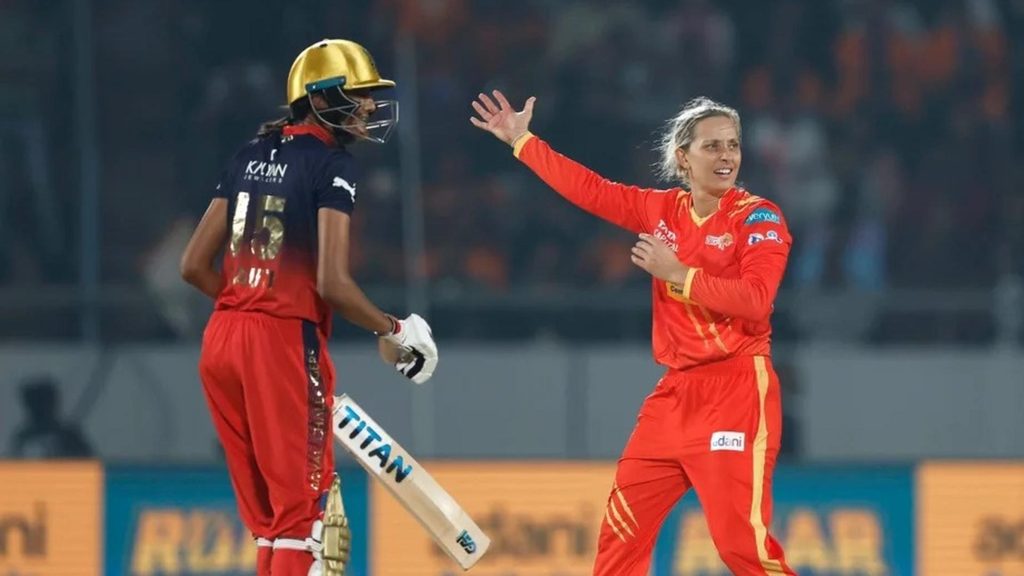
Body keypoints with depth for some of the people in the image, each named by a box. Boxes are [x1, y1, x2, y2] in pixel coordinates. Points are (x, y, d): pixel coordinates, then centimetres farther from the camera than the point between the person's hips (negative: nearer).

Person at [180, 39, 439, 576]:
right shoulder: (332, 162, -8)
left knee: (269, 514, 15)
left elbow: (194, 265, 13)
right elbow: (332, 282, -17)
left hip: (221, 339, 7)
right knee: (306, 511, -4)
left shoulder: (251, 154, 13)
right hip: (283, 342, -7)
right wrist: (397, 332, -3)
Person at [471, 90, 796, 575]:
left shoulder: (757, 217, -6)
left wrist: (678, 274, -21)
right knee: (624, 524, 10)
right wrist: (522, 141, 18)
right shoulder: (664, 211, 11)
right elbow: (590, 190, 17)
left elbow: (755, 298, -19)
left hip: (737, 392, -7)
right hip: (676, 392, 7)